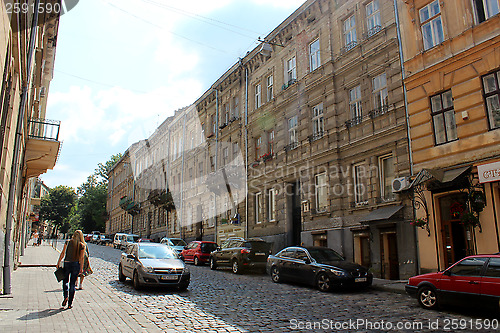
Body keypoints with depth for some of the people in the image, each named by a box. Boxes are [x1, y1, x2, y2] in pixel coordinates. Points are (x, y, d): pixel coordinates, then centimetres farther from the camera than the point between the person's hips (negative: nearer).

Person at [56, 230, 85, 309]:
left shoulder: (68, 242, 1)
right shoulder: (82, 245, -2)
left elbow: (62, 253, -2)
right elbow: (81, 258, -5)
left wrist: (58, 263, 4)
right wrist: (81, 268, -2)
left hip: (67, 264, 0)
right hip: (76, 264, 0)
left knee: (65, 281, 19)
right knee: (73, 283, 8)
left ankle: (65, 297, -2)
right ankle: (70, 303, 9)